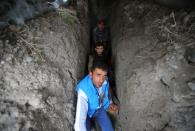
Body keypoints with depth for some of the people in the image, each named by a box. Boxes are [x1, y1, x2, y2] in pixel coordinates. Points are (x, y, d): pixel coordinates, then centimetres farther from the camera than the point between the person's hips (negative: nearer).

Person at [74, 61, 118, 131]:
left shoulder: (105, 82, -23)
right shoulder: (83, 90, -40)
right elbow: (79, 122, -44)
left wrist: (110, 103, -4)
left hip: (100, 108, 3)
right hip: (87, 111, -3)